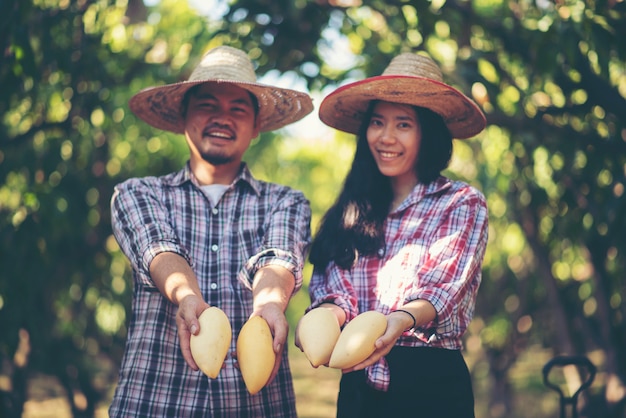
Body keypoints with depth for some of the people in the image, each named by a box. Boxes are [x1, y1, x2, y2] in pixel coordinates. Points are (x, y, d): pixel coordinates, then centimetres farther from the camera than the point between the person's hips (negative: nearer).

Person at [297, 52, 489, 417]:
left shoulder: (463, 203, 1)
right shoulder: (352, 211, 12)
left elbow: (446, 288, -13)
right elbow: (333, 288, 1)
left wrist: (402, 320, -35)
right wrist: (323, 317, -23)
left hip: (430, 383, -3)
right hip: (358, 386, 4)